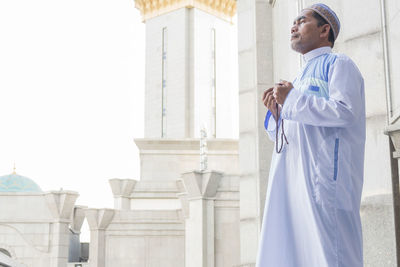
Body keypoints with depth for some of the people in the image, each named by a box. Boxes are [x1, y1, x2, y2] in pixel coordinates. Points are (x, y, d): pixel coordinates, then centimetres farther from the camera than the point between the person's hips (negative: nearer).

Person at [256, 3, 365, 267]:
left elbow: (345, 111, -14)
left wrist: (291, 99, -9)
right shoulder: (302, 77, 29)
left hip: (324, 175, -8)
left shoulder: (338, 64, 5)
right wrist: (277, 112, 7)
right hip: (293, 179, 8)